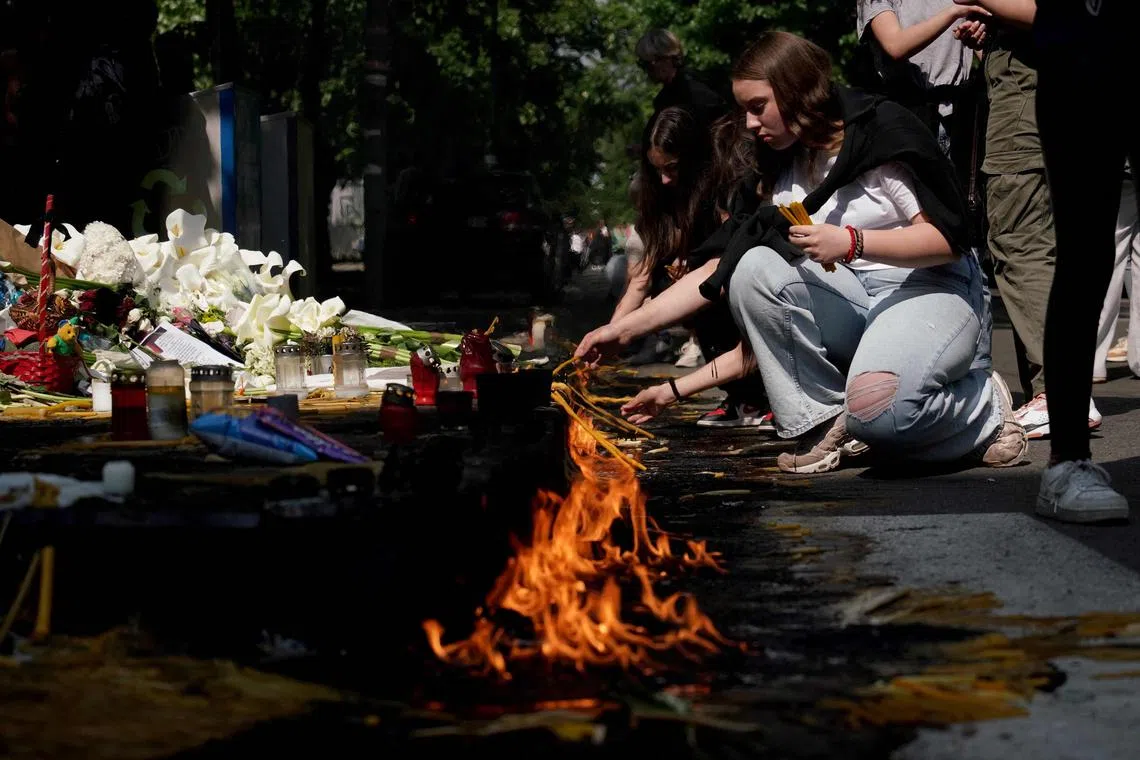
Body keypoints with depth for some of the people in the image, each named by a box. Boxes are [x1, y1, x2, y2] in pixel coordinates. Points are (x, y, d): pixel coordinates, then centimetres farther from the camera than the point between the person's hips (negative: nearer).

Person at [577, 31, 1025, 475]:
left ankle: (985, 408, -3)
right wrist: (624, 329, 0)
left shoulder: (882, 133, -9)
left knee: (876, 410, -36)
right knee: (753, 266, -20)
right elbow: (724, 272, 6)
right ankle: (823, 421, -12)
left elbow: (948, 240, -14)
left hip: (931, 292, -6)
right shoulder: (782, 171, 10)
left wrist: (851, 242, -26)